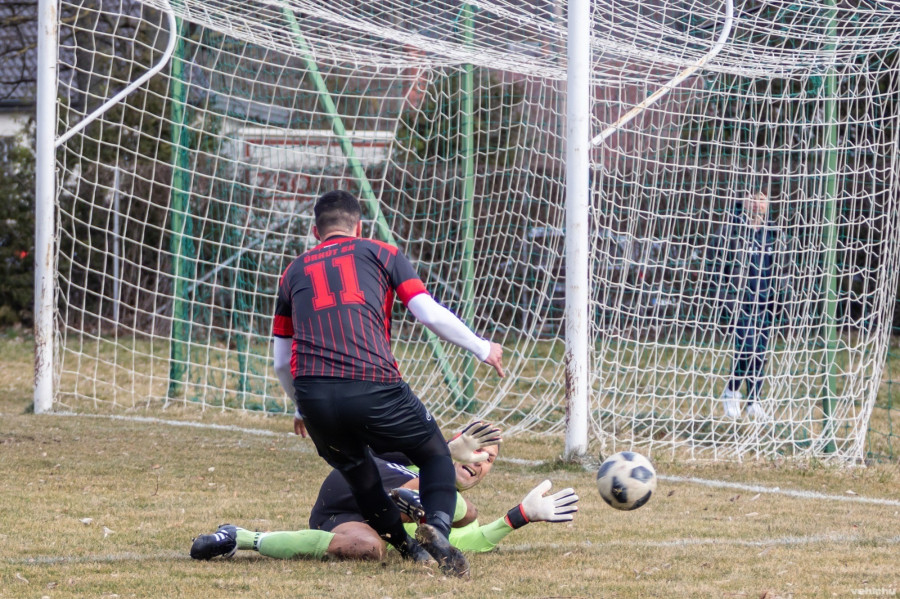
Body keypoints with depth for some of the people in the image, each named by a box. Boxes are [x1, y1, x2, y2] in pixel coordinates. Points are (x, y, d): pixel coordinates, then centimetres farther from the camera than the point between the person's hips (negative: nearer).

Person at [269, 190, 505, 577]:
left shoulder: (294, 272, 26)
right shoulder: (380, 253, 18)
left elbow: (281, 361, 27)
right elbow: (429, 314, 7)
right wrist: (483, 349, 20)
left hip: (312, 391, 3)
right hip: (374, 386, -2)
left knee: (356, 472, 26)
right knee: (435, 456, 12)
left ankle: (408, 547, 18)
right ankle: (438, 527, -16)